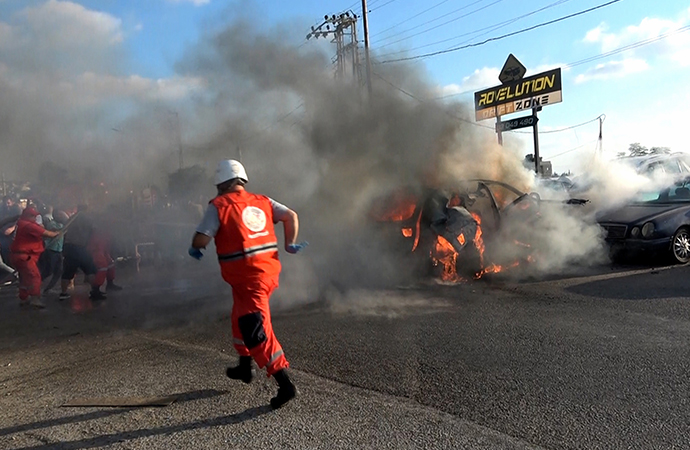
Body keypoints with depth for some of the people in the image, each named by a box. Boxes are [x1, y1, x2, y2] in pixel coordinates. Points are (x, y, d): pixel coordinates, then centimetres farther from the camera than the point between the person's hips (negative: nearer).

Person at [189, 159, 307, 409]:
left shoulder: (218, 206, -8)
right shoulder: (262, 202, 8)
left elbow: (201, 240, -13)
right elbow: (291, 216, 1)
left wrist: (195, 249, 9)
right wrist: (289, 243, 11)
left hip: (247, 278, -8)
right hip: (268, 272, 8)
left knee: (257, 332, -4)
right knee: (240, 319, 27)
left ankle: (285, 384, -5)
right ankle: (244, 367, 41)